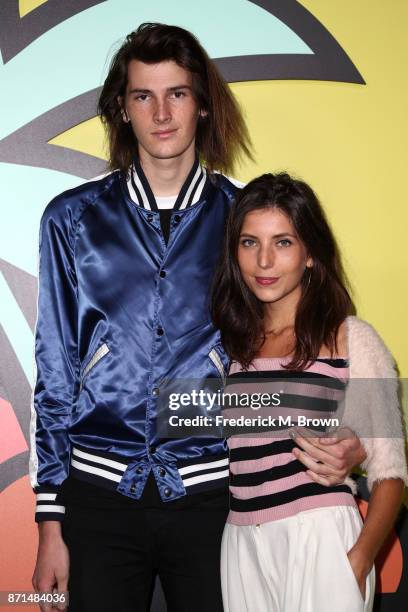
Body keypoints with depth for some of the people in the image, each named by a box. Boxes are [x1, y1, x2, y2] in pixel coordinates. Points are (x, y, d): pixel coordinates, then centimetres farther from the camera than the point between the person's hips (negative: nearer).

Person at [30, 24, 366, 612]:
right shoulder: (73, 219, 2)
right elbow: (54, 373, 3)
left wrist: (342, 444, -14)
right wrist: (50, 525, 1)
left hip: (212, 495, 0)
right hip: (99, 494, 0)